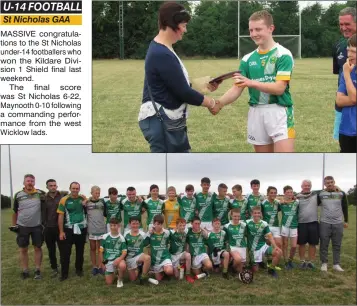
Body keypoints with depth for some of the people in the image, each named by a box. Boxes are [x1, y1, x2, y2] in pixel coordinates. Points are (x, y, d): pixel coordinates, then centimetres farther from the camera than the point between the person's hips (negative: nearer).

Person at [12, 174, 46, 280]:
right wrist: (14, 225, 7)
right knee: (23, 249, 7)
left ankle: (37, 270, 16)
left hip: (37, 226, -1)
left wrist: (44, 223, -4)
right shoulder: (18, 195, 0)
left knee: (37, 248, 6)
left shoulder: (41, 193, -4)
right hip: (22, 226, 1)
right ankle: (25, 271, 17)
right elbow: (15, 212, 9)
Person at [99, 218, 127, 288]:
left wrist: (119, 259, -27)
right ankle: (113, 272, 34)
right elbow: (101, 251, 2)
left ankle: (120, 279, -6)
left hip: (118, 259, -2)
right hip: (108, 261, 2)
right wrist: (102, 263, 1)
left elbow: (124, 252, -8)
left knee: (123, 266, -37)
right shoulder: (105, 237, -4)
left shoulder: (121, 238, -7)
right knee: (109, 282, 0)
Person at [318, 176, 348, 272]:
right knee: (324, 245, 3)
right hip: (324, 223, -1)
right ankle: (324, 263, 13)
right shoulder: (321, 194, 0)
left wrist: (346, 221, 12)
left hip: (338, 223, 1)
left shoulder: (341, 193, 3)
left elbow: (345, 208, 11)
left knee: (337, 245, 6)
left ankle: (336, 264, 14)